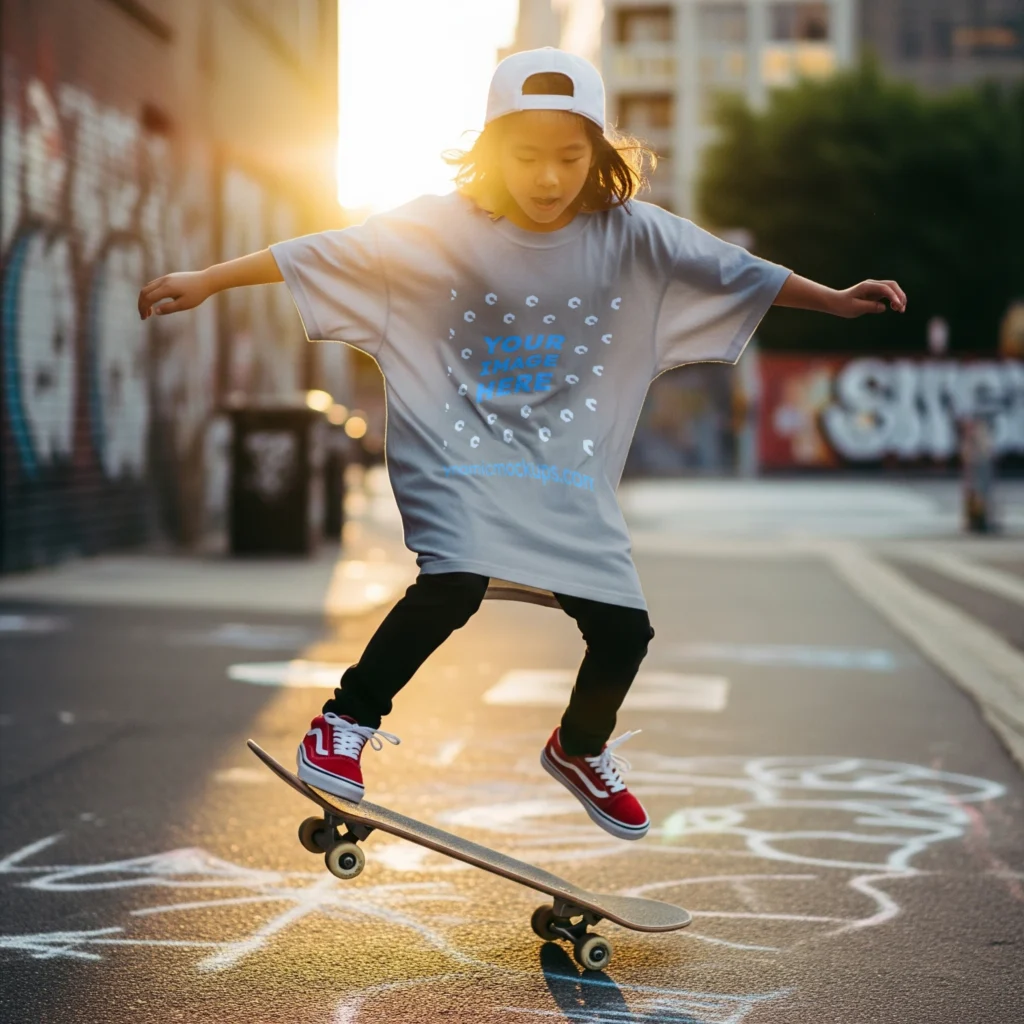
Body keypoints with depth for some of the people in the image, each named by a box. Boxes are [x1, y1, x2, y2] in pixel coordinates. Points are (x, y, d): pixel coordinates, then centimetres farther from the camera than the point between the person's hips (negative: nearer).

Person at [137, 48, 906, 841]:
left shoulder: (631, 237, -4)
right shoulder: (440, 228, -9)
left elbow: (734, 272, 1)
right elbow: (324, 255, -9)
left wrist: (836, 300, -2)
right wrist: (208, 281, -11)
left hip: (571, 473, 3)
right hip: (457, 453, -3)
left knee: (624, 629, -2)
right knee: (456, 581, -30)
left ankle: (581, 748, 31)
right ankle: (348, 721, -7)